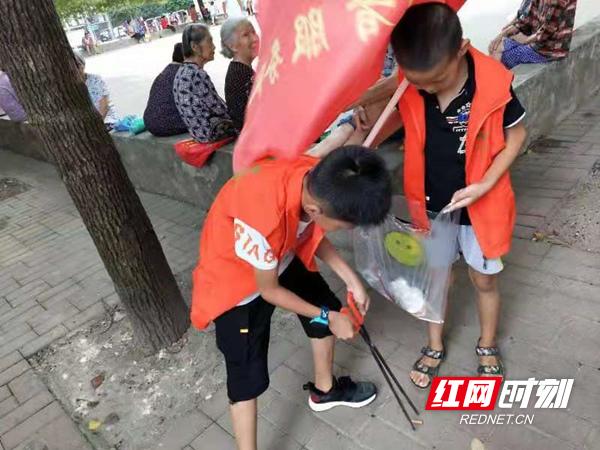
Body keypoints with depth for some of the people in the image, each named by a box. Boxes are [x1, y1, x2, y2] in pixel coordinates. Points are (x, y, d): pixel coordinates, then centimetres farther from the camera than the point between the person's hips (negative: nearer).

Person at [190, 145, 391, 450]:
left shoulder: (319, 180, -24)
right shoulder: (262, 218, -44)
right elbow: (269, 290, -23)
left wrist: (350, 279, -7)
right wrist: (327, 317, -11)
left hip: (281, 258, 7)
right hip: (235, 277, -7)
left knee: (328, 308, 17)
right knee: (248, 376, -3)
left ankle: (324, 389, 44)